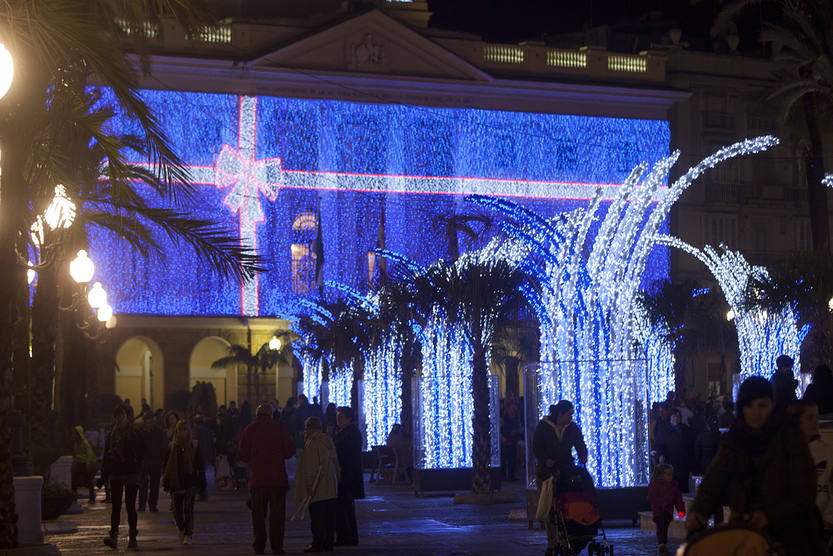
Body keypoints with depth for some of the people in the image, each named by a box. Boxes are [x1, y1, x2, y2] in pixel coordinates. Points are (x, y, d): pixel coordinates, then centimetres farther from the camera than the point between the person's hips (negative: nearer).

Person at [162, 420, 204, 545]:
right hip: (175, 483, 2)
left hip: (190, 483, -2)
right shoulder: (172, 448, 7)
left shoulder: (193, 447, 2)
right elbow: (166, 466, 10)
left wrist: (200, 482, 1)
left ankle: (188, 534, -4)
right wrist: (166, 483, 5)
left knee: (188, 508, -9)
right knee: (177, 509, 5)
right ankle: (182, 529, 30)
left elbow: (199, 465, 4)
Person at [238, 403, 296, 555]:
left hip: (258, 479, 1)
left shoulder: (249, 430, 1)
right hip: (277, 478, -1)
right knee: (277, 513, 4)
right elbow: (290, 450, 0)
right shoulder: (278, 428, -2)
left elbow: (242, 455, 2)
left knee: (258, 514, 8)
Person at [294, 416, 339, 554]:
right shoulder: (328, 440, 11)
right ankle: (328, 543, 13)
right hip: (331, 488, 8)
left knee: (316, 517, -3)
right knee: (329, 516, 10)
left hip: (317, 489, -8)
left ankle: (317, 544, -1)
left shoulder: (312, 442, -12)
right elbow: (335, 462, 14)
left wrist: (310, 486, -15)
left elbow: (310, 466, -16)